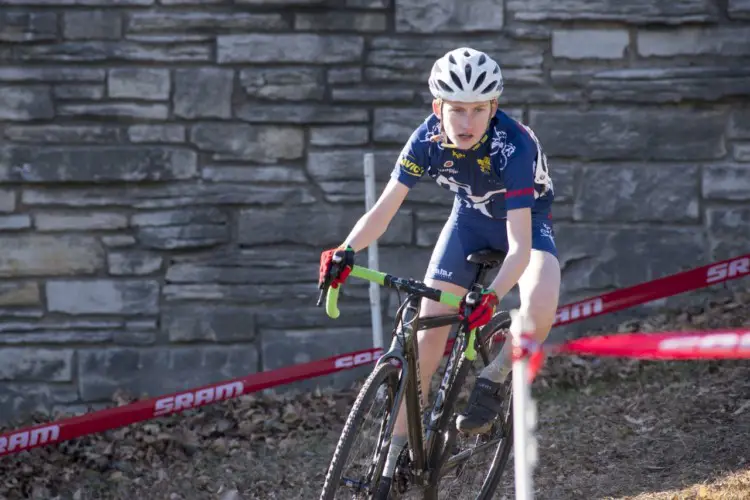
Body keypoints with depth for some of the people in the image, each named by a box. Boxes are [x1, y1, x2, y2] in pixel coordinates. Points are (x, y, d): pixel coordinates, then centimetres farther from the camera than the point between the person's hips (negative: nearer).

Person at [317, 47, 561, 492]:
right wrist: (346, 251, -45)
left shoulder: (513, 146, -37)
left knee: (540, 310, -35)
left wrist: (491, 297, -57)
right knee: (426, 333, -7)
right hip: (471, 217, 4)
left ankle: (493, 381, -4)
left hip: (526, 219, -4)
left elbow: (519, 247, -41)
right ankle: (396, 459, 2)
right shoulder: (428, 139, -25)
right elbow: (384, 209, -26)